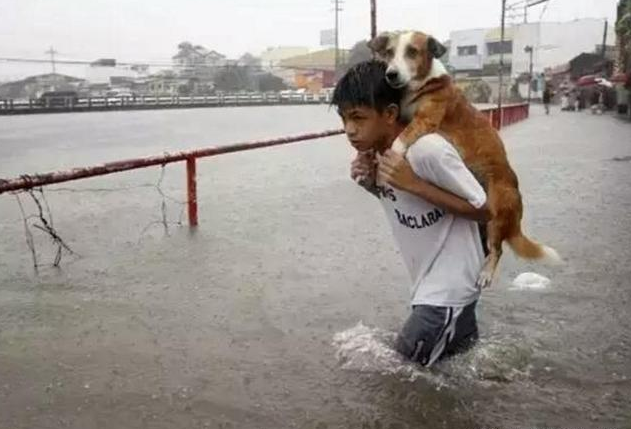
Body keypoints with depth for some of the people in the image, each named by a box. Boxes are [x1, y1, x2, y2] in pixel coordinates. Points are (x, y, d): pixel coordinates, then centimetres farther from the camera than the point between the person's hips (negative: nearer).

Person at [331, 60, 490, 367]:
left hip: (451, 283, -8)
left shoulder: (429, 150, -27)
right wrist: (371, 182, -8)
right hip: (425, 281, 8)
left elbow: (483, 211, -19)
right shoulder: (374, 151, -3)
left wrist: (413, 183, -27)